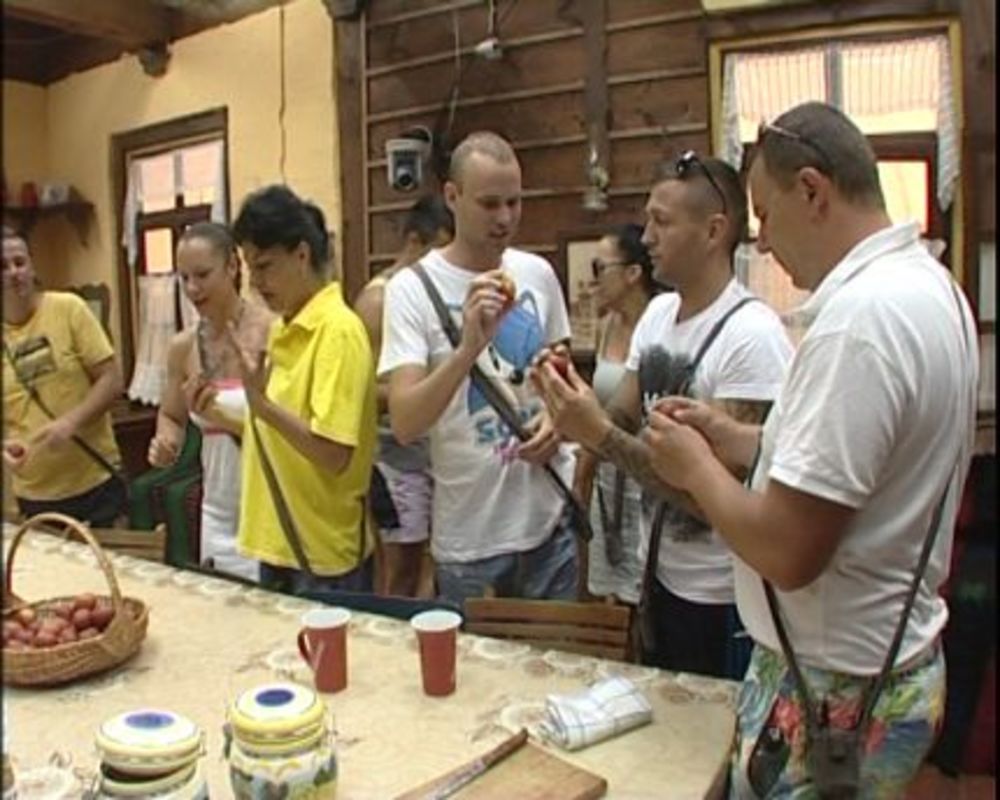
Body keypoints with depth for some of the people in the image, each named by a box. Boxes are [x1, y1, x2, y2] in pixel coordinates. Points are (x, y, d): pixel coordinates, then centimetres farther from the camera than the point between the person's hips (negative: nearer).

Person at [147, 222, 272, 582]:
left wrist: (224, 416, -23)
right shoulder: (182, 347, 4)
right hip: (218, 511, 5)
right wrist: (165, 443, -3)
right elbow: (171, 416, 18)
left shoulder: (271, 331, -12)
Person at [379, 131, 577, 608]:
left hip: (552, 518, 4)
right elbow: (404, 425, -21)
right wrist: (468, 346, -34)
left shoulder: (538, 274, 2)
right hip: (470, 538, -3)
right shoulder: (412, 288, -13)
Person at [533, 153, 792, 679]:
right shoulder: (658, 313, 3)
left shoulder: (752, 335, -22)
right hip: (659, 574, 7)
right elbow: (624, 421, 5)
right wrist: (572, 413, -15)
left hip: (720, 597, -7)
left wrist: (599, 434, -30)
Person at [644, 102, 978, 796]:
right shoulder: (927, 283, 5)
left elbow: (787, 551, -29)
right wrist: (733, 439, 7)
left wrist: (695, 465, -12)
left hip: (835, 693, -9)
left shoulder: (861, 317, -27)